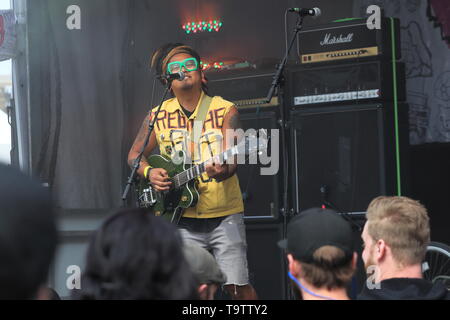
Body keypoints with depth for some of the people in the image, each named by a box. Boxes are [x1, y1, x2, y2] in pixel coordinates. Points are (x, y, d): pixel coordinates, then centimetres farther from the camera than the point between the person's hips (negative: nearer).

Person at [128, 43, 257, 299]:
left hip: (224, 214, -2)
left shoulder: (225, 111, -1)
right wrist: (149, 173, -6)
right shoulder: (158, 117, 4)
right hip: (183, 218, 2)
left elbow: (232, 160, -12)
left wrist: (223, 170, -35)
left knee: (237, 286, -5)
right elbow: (135, 155, 15)